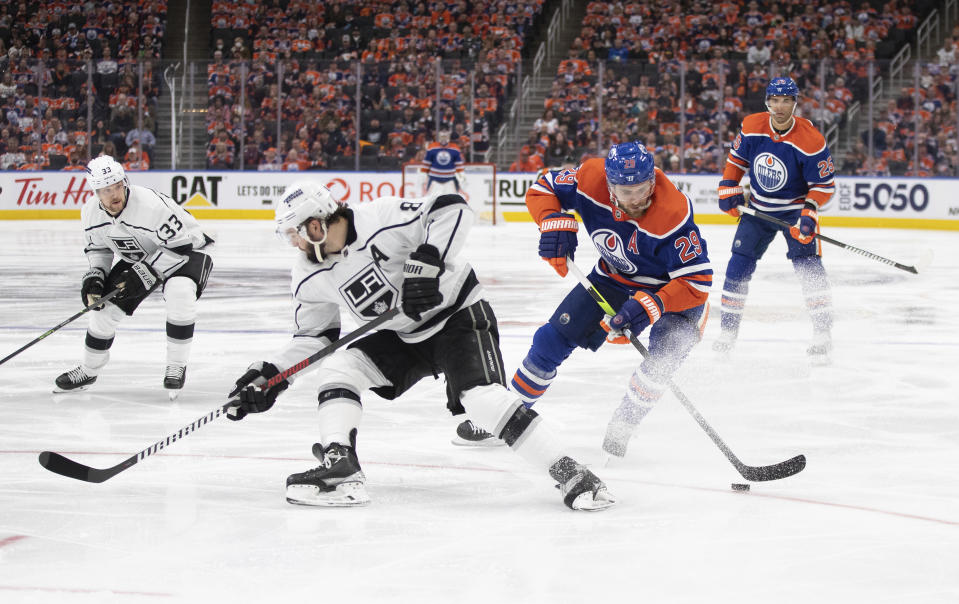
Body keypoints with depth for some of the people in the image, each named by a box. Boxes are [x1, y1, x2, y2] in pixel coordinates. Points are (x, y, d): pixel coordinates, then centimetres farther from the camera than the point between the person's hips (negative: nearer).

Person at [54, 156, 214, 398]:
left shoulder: (150, 204, -36)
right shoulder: (90, 213, -14)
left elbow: (179, 247, -31)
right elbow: (98, 248, 5)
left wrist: (143, 274, -32)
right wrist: (95, 275, -12)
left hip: (188, 250, -6)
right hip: (138, 258, 6)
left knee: (180, 292, -35)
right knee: (106, 305, -2)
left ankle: (176, 366, -20)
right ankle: (89, 370, 21)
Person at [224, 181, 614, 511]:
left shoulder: (381, 220, -26)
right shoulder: (311, 277, -3)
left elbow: (452, 209, -28)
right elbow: (313, 335, 7)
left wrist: (427, 262, -36)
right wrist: (271, 375, -3)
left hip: (457, 314, -8)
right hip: (402, 336, 8)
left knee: (482, 397, -25)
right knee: (339, 367, -10)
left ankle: (568, 474, -23)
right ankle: (340, 470, -15)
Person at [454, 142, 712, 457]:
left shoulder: (673, 215, -38)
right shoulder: (592, 178, -26)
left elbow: (697, 281, -35)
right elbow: (542, 189, -8)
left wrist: (652, 305, -47)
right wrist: (555, 222, -27)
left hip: (670, 283, -4)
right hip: (614, 275, 4)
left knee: (666, 351, -29)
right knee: (554, 337, 1)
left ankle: (618, 432, -11)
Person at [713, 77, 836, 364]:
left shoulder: (810, 140, -23)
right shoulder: (752, 127, -11)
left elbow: (824, 184, -16)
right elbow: (737, 158, 8)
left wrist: (809, 212, -28)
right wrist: (729, 188, 0)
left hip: (795, 209, -4)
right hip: (758, 208, 4)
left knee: (807, 263, -17)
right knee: (739, 263, 1)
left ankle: (822, 333, -11)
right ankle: (728, 329, 14)